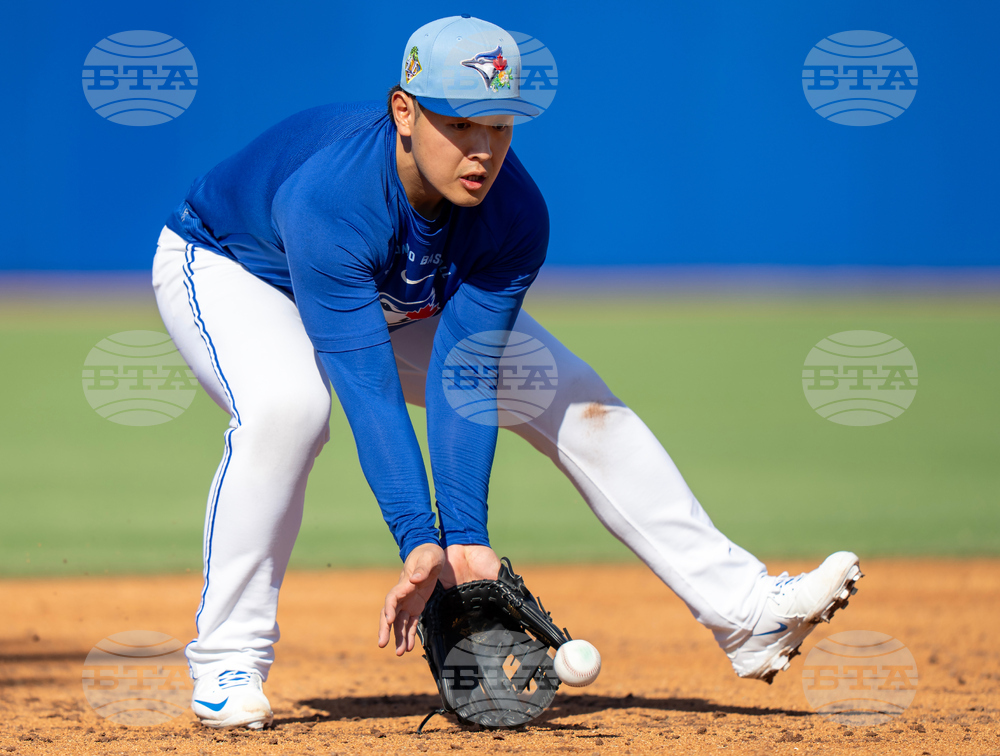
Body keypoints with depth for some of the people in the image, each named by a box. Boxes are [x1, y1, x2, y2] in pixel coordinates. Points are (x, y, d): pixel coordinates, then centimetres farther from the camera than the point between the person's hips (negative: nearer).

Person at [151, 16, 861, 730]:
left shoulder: (515, 215, -27)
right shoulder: (328, 198, -43)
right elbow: (366, 386, -45)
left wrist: (466, 537, -39)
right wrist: (420, 543, -50)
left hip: (405, 305, 5)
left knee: (580, 404, -5)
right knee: (285, 406, -38)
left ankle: (744, 613, 0)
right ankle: (227, 663, -23)